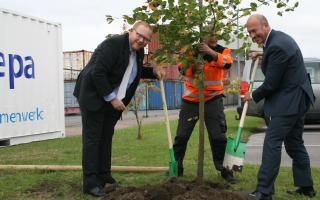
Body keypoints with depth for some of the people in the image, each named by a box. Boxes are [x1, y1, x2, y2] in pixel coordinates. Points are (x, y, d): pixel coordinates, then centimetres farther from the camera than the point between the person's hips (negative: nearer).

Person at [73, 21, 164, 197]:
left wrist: (154, 72, 6)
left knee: (106, 137, 12)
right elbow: (97, 73, -25)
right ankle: (91, 182, -3)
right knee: (92, 138, -5)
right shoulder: (113, 44, -21)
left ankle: (103, 175, 22)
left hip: (114, 101, 8)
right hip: (94, 96, -8)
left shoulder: (138, 51, 5)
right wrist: (111, 98, -23)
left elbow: (137, 71, 25)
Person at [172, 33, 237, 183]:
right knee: (182, 135, 5)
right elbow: (182, 68, -16)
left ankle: (224, 169, 14)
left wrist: (211, 52, -45)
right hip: (191, 99, 1)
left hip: (213, 99, 0)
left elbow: (227, 63, -28)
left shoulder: (222, 50, -6)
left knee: (219, 136, 0)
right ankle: (176, 167, 20)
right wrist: (193, 67, -38)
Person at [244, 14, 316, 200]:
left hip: (289, 102, -11)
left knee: (272, 143, -11)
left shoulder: (277, 45, -22)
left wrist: (253, 96, -3)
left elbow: (271, 84, -19)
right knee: (294, 143, 16)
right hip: (297, 99, 11)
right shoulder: (279, 37, 10)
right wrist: (262, 55, 19)